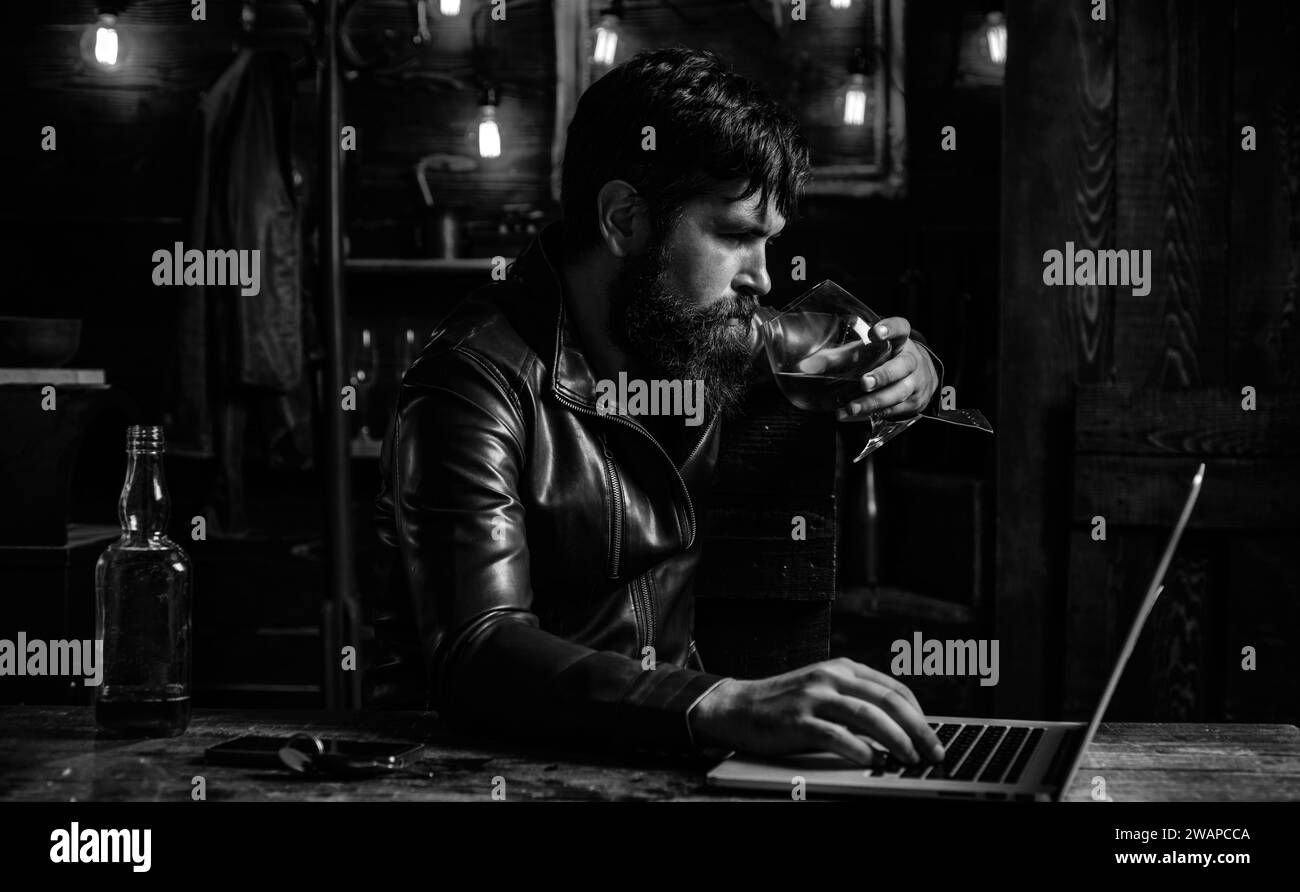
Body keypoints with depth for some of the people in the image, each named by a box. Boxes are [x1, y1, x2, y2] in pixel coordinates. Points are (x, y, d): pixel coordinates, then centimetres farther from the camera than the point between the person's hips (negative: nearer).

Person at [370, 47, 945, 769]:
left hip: (665, 747, 7)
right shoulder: (478, 382, -18)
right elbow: (474, 657, -31)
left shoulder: (706, 339, 3)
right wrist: (723, 708, -44)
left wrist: (903, 374, 0)